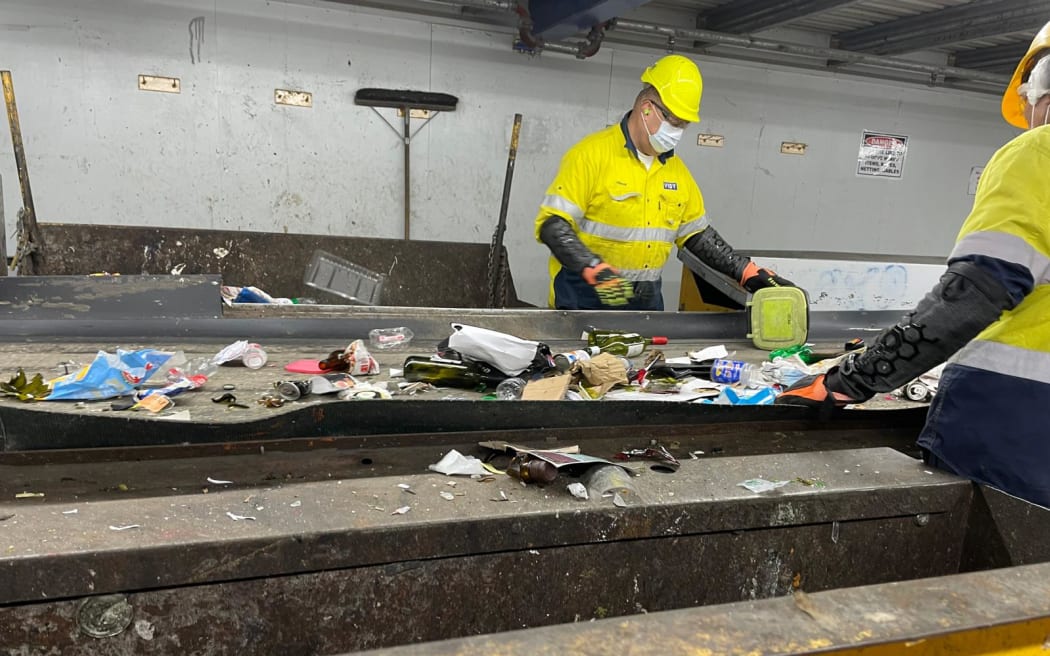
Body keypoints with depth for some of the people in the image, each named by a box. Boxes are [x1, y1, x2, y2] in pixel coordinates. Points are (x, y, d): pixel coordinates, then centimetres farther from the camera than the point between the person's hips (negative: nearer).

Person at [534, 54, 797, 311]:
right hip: (585, 295, -6)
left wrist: (748, 273, 8)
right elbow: (552, 224, -16)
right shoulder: (594, 153, -11)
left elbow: (697, 234, 17)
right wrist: (595, 270, -30)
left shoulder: (676, 169, 10)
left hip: (647, 298, 6)